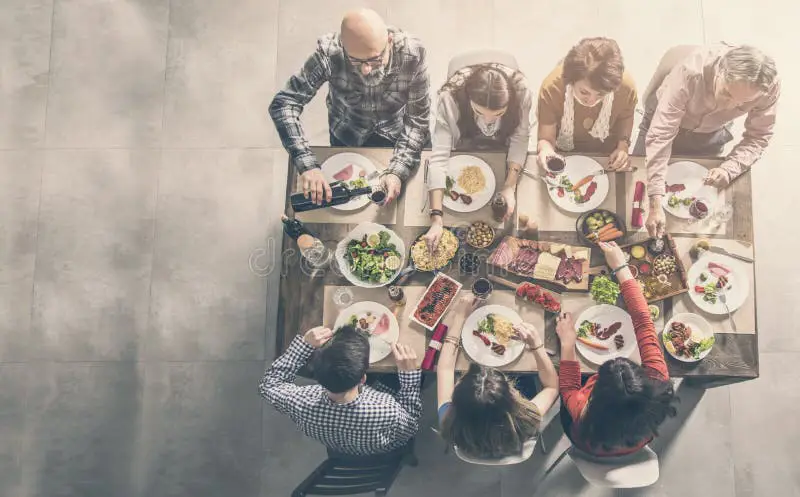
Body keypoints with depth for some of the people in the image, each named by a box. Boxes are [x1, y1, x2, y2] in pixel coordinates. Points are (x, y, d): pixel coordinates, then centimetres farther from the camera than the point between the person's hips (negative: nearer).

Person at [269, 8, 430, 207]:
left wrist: (398, 171, -40)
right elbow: (283, 104, -33)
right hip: (346, 135, 0)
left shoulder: (412, 53, -33)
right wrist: (307, 165, -46)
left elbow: (417, 118, -26)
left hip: (396, 133, 0)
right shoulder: (329, 52, -34)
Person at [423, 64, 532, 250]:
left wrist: (510, 187, -32)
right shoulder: (450, 97, -38)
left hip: (503, 153, 1)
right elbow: (439, 158, -39)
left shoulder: (521, 92, -34)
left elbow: (520, 138, -20)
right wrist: (436, 219, -44)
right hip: (463, 152, -1)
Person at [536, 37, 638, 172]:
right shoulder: (552, 88, -34)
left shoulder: (626, 87, -28)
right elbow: (546, 137, -25)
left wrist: (623, 146, -20)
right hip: (564, 155, -1)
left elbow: (625, 119, -4)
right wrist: (545, 148, -47)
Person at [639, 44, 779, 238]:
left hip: (710, 136, 2)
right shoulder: (691, 72, -41)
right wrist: (656, 203, -49)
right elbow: (660, 134, -43)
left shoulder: (770, 86, -31)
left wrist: (729, 169, -38)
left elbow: (759, 136, -17)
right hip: (665, 120, -2)